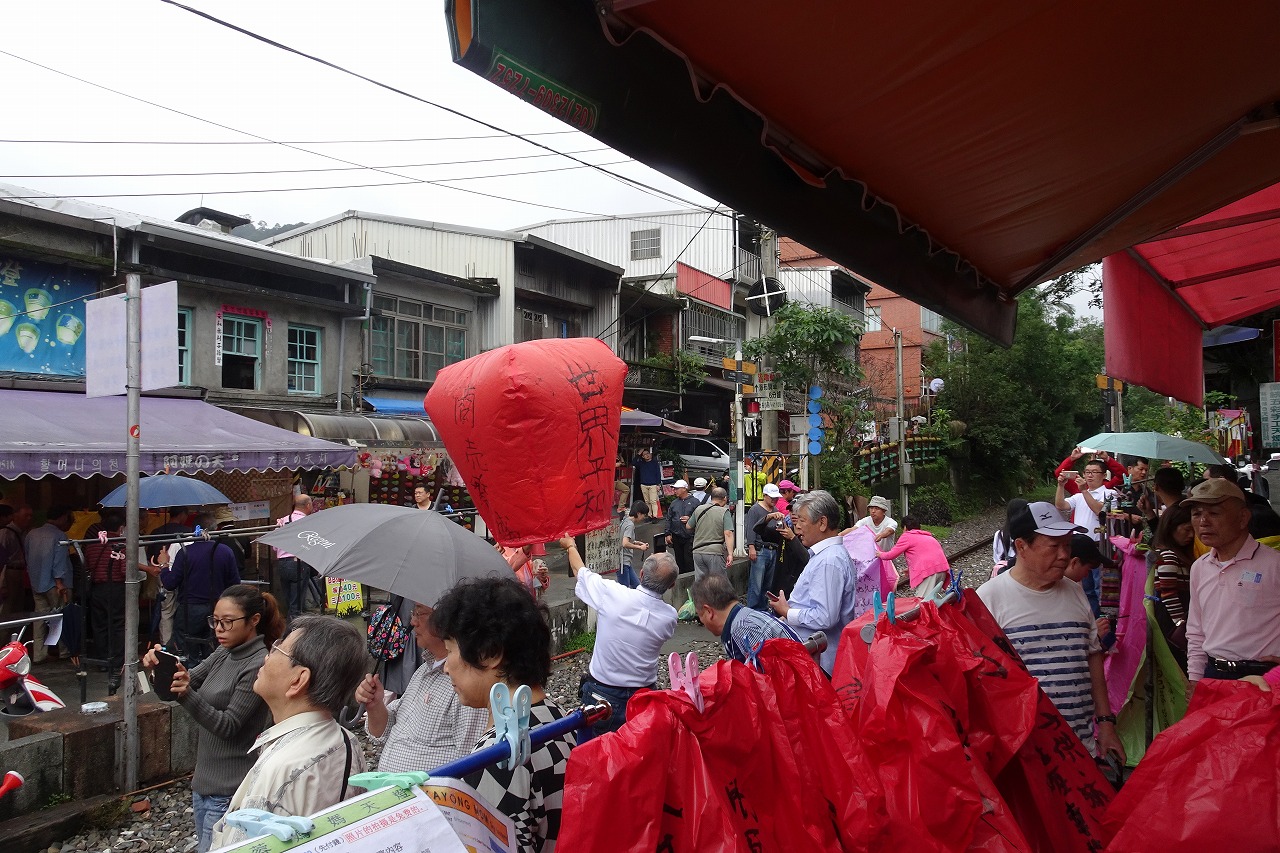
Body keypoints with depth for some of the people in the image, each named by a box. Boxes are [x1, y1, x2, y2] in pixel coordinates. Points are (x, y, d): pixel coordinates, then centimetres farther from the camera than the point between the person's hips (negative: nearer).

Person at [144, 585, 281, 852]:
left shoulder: (259, 665, -18)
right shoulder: (223, 654, 7)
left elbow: (228, 725, -19)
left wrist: (187, 694, -30)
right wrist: (158, 667, -12)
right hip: (204, 779, 8)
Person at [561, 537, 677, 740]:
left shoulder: (612, 594, -20)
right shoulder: (669, 617, -13)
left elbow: (581, 572, -1)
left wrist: (570, 546, 19)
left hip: (601, 693, -1)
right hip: (642, 699, 2)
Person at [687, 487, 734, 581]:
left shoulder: (698, 509, 5)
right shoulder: (724, 512, -7)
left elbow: (688, 526, 16)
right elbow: (728, 534, -15)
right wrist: (730, 554, -18)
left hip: (698, 552, 4)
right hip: (716, 552, -4)